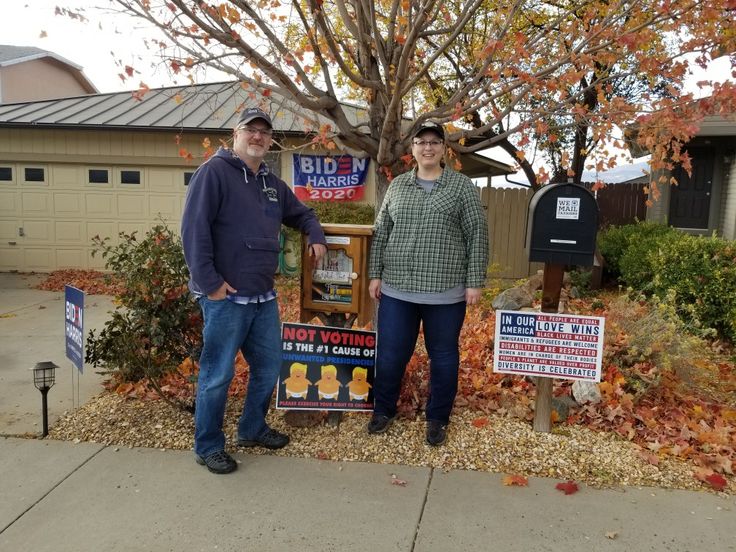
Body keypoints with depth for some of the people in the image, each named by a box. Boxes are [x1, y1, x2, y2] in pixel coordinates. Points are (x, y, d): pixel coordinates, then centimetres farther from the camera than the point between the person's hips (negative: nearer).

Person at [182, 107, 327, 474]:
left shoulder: (273, 183, 16)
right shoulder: (215, 171, -8)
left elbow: (301, 213, 31)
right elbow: (194, 228, -16)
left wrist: (316, 236, 10)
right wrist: (209, 282, -19)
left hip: (264, 297, 8)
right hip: (225, 297, -8)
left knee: (269, 367, 17)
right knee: (217, 375, 3)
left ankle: (252, 429, 37)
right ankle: (208, 447, 21)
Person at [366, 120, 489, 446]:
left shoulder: (462, 186, 1)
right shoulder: (397, 186, 10)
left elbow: (477, 235, -2)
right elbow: (380, 233, 11)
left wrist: (475, 281, -6)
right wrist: (375, 274, 6)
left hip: (445, 293, -2)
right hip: (397, 290, 2)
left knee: (443, 357, 10)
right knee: (390, 354, 9)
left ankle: (437, 419, 27)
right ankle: (383, 410, 29)